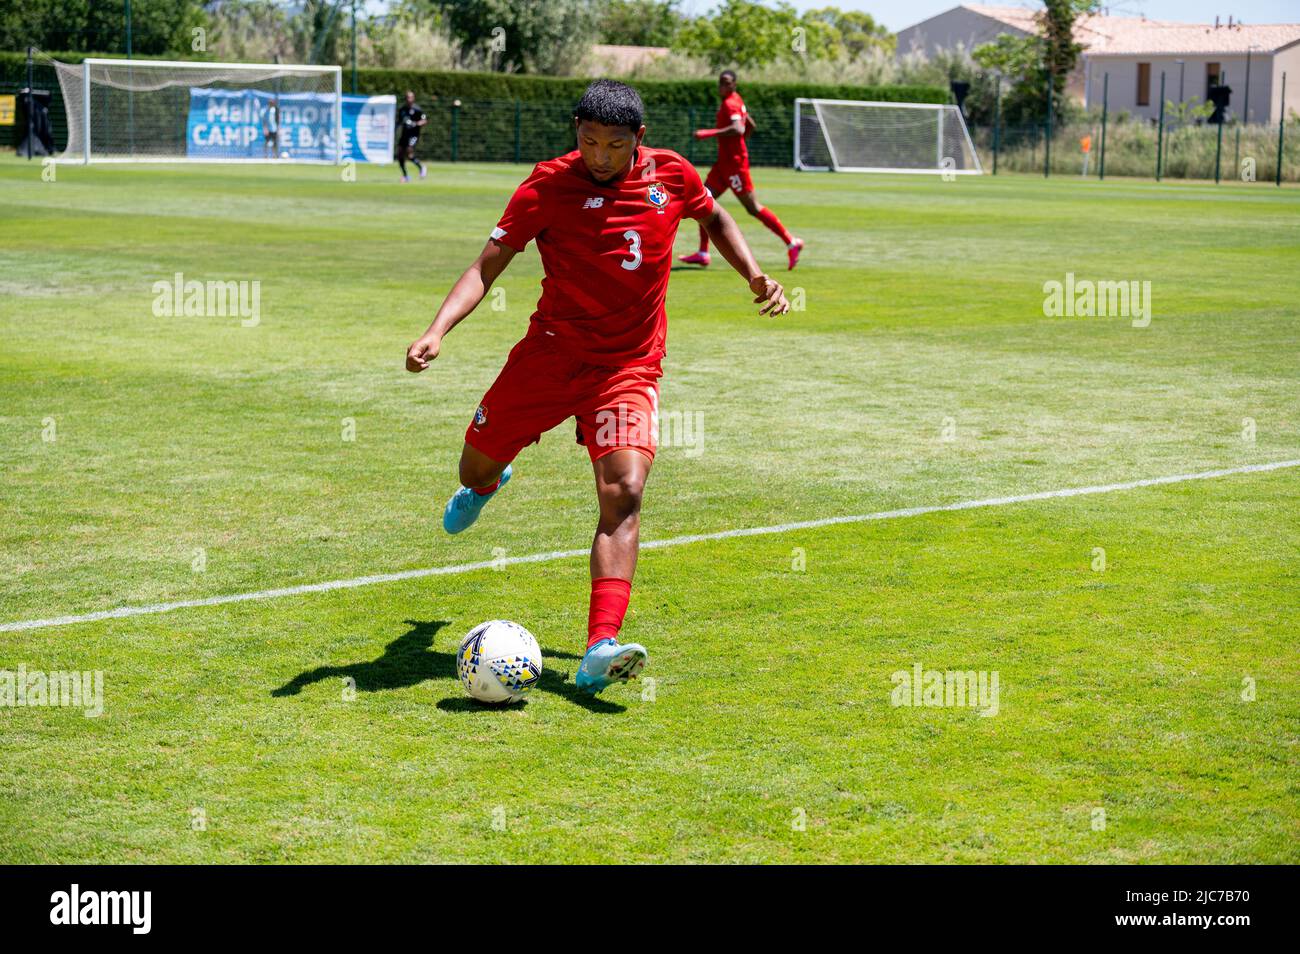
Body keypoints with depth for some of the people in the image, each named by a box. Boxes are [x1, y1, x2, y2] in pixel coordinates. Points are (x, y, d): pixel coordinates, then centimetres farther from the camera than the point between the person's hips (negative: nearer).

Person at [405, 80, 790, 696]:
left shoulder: (671, 174, -1)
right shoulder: (549, 185, -10)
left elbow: (714, 218, 22)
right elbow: (486, 267, -12)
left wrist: (755, 276, 9)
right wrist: (437, 331, -26)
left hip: (630, 367, 0)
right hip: (549, 354, 0)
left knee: (623, 495, -20)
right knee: (476, 468, 13)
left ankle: (599, 652, -29)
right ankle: (486, 483, 55)